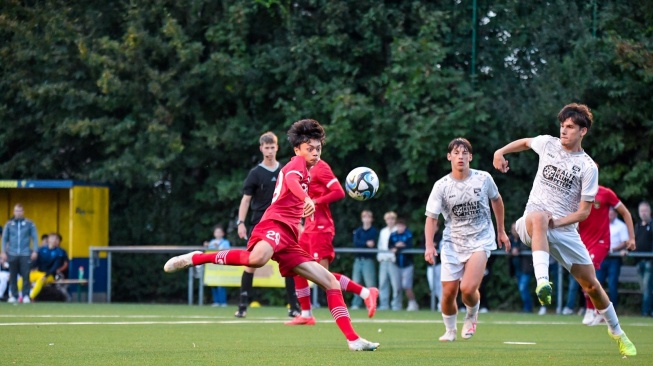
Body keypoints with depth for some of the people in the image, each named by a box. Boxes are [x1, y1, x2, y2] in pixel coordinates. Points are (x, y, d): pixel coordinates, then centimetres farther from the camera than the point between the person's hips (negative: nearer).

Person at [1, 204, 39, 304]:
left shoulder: (29, 224, 3)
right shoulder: (9, 224, 7)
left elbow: (35, 237, 3)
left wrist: (34, 251, -5)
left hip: (25, 254, -2)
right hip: (12, 254, 2)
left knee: (26, 275, -6)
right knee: (13, 276, 4)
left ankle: (26, 295, -1)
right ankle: (13, 295, 10)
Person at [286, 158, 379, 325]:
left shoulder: (320, 168, -12)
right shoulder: (308, 168, 13)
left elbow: (339, 192, -21)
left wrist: (315, 201, -21)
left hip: (320, 228, -9)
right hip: (310, 227, 9)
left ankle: (366, 293, -12)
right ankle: (306, 314, 18)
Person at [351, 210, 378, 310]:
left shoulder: (374, 231, 2)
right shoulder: (358, 231, 11)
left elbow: (374, 244, -9)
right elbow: (356, 242, -4)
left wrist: (361, 244, -13)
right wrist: (366, 243, -18)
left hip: (368, 259, -4)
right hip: (358, 259, 4)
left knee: (370, 283, -10)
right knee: (356, 282, 3)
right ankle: (356, 303, 9)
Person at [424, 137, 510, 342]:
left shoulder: (483, 179, -5)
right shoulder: (441, 186, -6)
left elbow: (496, 200, 15)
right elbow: (431, 218, -5)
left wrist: (501, 231, 20)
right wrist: (429, 246, -19)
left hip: (480, 240, -1)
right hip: (452, 243, 2)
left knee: (468, 288, -21)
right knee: (448, 293, -1)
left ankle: (472, 316, 13)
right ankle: (450, 330, 27)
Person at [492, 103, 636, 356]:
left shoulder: (588, 167, -5)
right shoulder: (547, 144, 3)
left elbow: (584, 211, -5)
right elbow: (525, 142, 27)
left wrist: (556, 223, -19)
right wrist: (501, 152, 12)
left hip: (565, 231, 0)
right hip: (532, 225, 0)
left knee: (591, 285, 2)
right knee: (538, 216, -40)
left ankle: (616, 332, 27)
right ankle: (542, 282, -56)